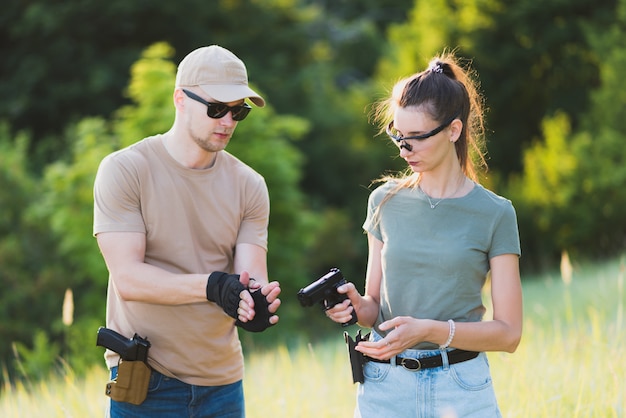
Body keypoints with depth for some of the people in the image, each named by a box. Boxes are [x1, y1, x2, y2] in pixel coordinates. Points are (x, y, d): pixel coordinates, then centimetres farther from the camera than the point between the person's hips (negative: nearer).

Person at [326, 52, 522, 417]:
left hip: (462, 388, -2)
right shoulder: (385, 202, 5)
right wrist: (357, 306, -12)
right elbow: (377, 305, 11)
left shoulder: (494, 214, -4)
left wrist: (429, 330, -18)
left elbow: (508, 332, -6)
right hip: (385, 387, 2)